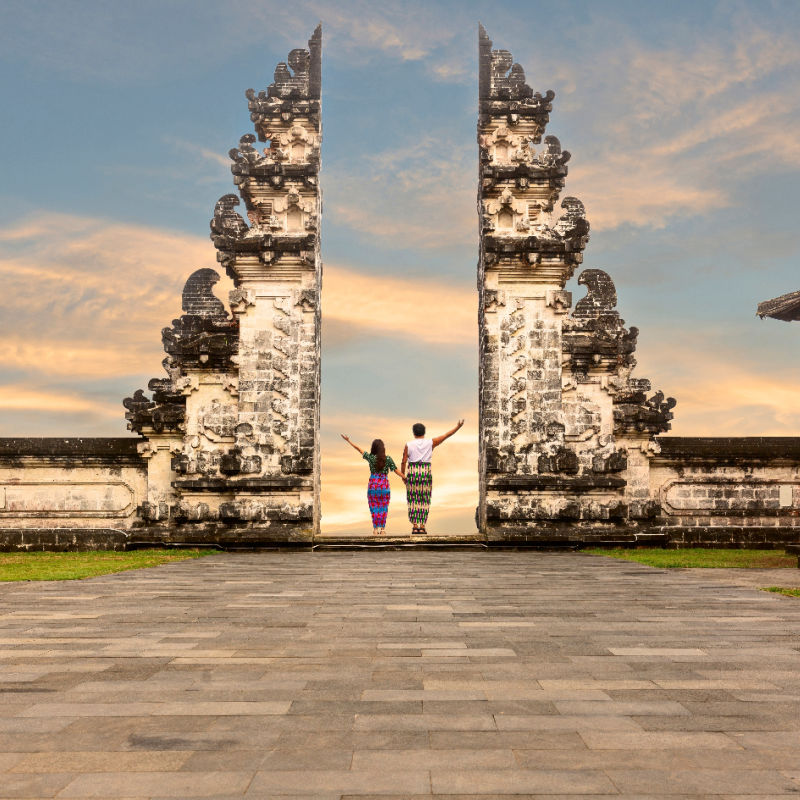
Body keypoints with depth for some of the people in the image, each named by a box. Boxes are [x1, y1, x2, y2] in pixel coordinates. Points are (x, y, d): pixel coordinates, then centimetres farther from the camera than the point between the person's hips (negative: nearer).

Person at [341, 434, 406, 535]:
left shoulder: (370, 457, -5)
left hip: (373, 486, 0)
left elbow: (359, 449, 5)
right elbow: (396, 470, -1)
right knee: (383, 508, 9)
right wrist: (404, 477, 14)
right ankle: (382, 528, 10)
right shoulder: (388, 459, -5)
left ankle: (375, 529, 3)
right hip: (384, 486, 0)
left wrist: (348, 441, 15)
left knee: (374, 508, 7)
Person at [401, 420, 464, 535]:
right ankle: (422, 526, 3)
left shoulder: (408, 445, 0)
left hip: (412, 473, 0)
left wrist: (403, 475, 6)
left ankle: (415, 526, 1)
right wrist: (458, 427, 13)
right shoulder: (430, 442, 1)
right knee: (424, 500, 6)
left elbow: (404, 462, -3)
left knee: (413, 500, 5)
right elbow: (446, 435, 6)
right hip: (426, 473, 0)